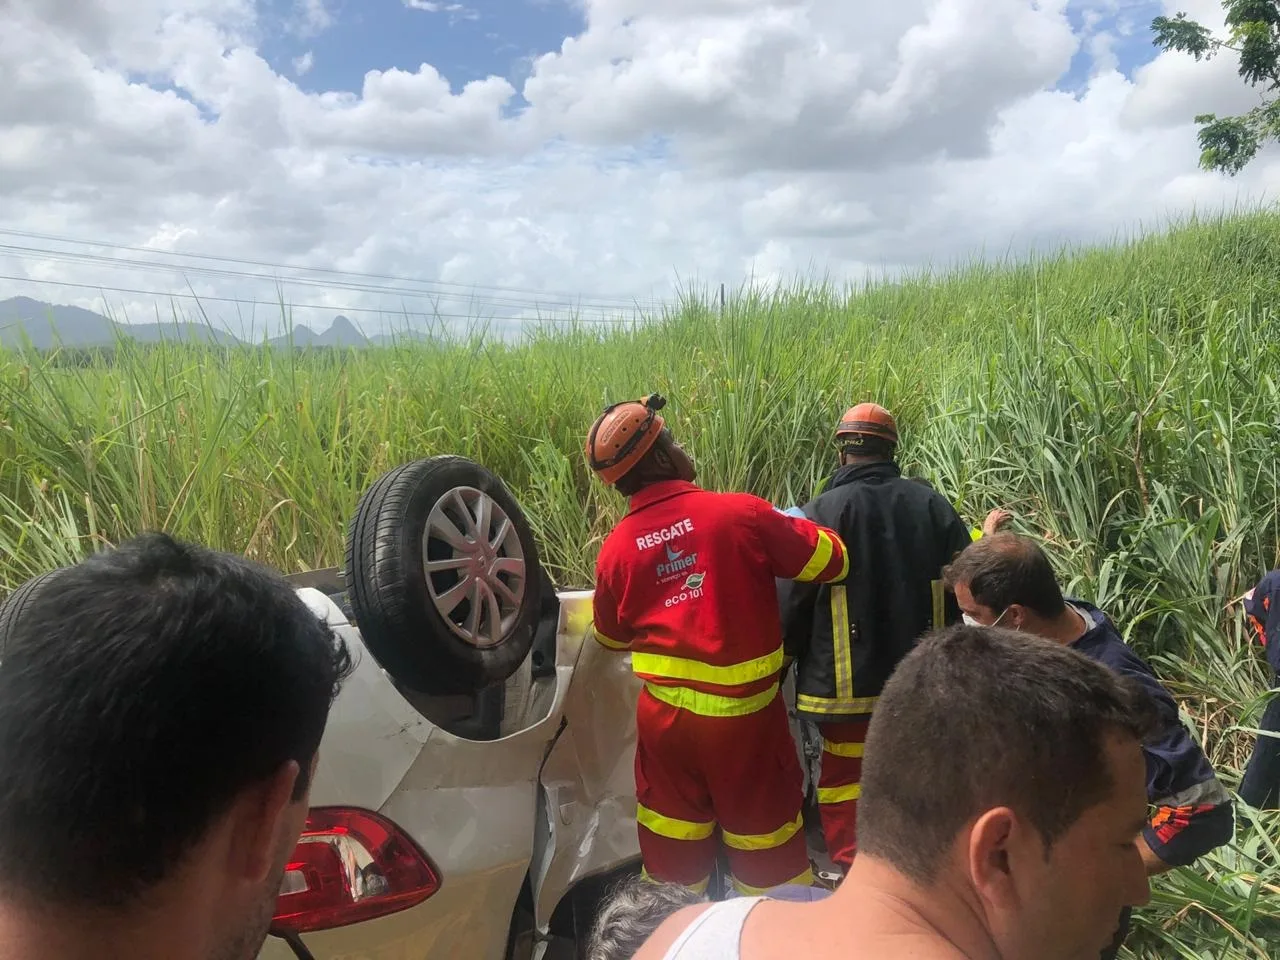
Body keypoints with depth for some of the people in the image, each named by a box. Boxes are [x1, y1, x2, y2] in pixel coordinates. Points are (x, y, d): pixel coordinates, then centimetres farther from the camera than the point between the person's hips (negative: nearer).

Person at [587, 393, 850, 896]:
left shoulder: (615, 548, -5)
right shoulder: (741, 514, -16)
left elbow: (611, 636, 12)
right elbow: (831, 561, -4)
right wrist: (792, 527, 15)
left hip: (665, 715, 3)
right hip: (744, 716, -3)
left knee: (671, 845, 20)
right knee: (766, 846, 16)